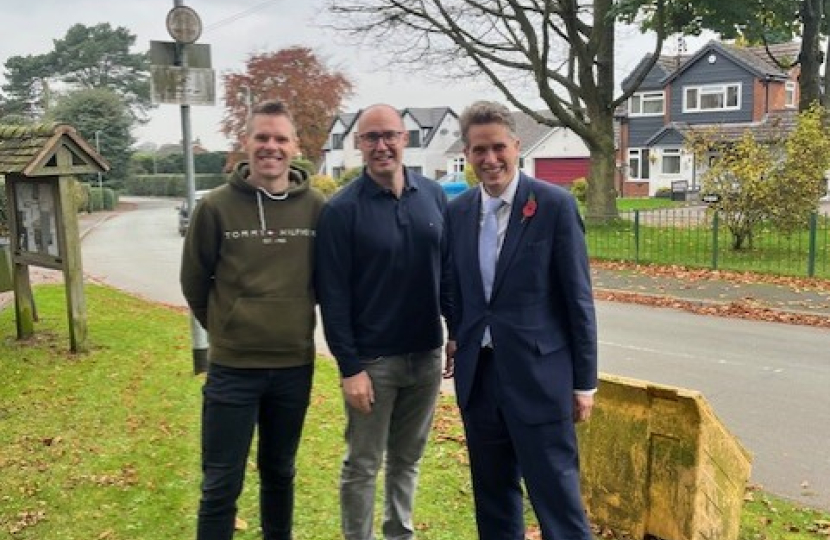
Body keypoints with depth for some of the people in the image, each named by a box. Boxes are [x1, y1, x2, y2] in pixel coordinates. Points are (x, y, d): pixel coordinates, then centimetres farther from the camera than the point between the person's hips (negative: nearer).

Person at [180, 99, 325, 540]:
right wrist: (224, 329, 9)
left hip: (295, 365, 2)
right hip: (232, 366, -2)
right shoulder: (216, 206, -8)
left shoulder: (316, 207, -4)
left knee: (280, 472, 19)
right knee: (221, 485, 6)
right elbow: (193, 281, 3)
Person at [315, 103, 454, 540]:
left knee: (407, 458, 18)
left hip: (426, 355, 4)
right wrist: (350, 367, -12)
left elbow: (448, 271, 9)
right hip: (372, 360, -4)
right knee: (363, 465, 9)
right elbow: (332, 296, -10)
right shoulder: (342, 210, -10)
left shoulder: (433, 196, 3)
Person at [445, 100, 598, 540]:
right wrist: (460, 353, 13)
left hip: (537, 374, -5)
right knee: (492, 497, 17)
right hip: (478, 375, 5)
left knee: (557, 498, 1)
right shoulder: (457, 211, 6)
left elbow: (578, 298, -7)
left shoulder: (555, 204, -8)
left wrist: (584, 382, -6)